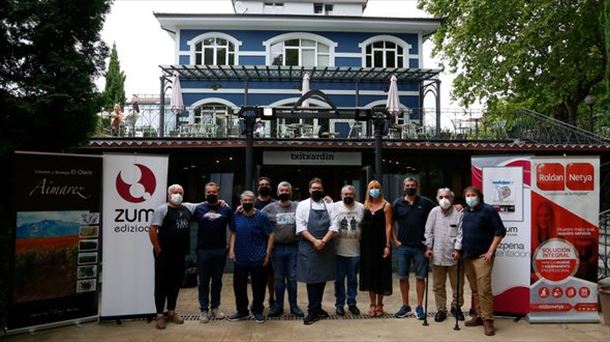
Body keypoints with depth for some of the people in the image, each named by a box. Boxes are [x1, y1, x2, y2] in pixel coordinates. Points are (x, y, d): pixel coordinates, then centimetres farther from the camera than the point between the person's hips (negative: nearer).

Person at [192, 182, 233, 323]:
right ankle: (204, 309, 15)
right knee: (203, 281, 6)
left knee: (217, 280, 11)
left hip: (220, 250, 1)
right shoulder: (198, 208, 1)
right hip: (203, 250, -1)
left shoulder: (226, 210, 3)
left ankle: (216, 307, 23)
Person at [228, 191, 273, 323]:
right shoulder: (236, 216, 3)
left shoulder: (261, 217, -7)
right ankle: (242, 311, 28)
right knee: (238, 286, 11)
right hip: (240, 259, 3)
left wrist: (267, 254, -8)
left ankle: (257, 311, 24)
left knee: (258, 287, 6)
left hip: (257, 260, -3)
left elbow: (270, 236, -5)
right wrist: (231, 250, 2)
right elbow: (233, 234, 12)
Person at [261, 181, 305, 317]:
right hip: (277, 248, 0)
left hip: (293, 247, 0)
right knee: (278, 278, 11)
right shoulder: (270, 207, 1)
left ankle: (293, 305, 20)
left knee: (292, 278, 9)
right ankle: (278, 306, 22)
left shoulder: (298, 206, 1)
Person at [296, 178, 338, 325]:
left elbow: (333, 227, 2)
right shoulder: (303, 205, 2)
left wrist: (323, 241, -13)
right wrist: (314, 241, -15)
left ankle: (317, 308, 23)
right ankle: (313, 311, 6)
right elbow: (300, 227, -6)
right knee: (311, 278, -3)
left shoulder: (328, 206, 9)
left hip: (326, 247, 3)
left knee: (322, 278, 9)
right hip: (309, 247, -3)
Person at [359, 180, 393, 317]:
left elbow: (388, 226, -7)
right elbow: (362, 223, 9)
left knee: (381, 272, 4)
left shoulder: (386, 205, -3)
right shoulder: (365, 205, 8)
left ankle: (379, 304, 17)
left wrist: (387, 245, -13)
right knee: (369, 272, 6)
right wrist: (360, 241, 0)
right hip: (367, 243, 3)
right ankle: (372, 304, 17)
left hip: (381, 242, -3)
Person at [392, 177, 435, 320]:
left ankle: (419, 307, 14)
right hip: (403, 246, 1)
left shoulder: (425, 203, 1)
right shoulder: (397, 203, 3)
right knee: (403, 277, 6)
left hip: (420, 246, -1)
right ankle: (405, 306, 19)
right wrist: (395, 240, 1)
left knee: (420, 277, 4)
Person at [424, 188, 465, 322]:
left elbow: (461, 233, -7)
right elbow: (429, 231, 4)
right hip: (437, 256, 2)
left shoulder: (458, 213, -5)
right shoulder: (434, 212, 2)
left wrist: (457, 249, -15)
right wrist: (428, 247, -1)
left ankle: (456, 307, 31)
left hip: (454, 256, -2)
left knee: (458, 285, 10)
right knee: (438, 286, 10)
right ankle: (441, 310, 23)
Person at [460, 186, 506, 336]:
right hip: (467, 256, 6)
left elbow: (500, 231, -9)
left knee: (484, 289, -10)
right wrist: (460, 250, 11)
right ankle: (479, 316, 22)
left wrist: (491, 251, -12)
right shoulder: (464, 212, 12)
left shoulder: (488, 210, -7)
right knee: (475, 289, 13)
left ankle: (488, 320, -2)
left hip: (482, 256, -6)